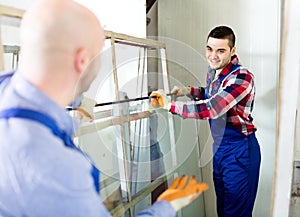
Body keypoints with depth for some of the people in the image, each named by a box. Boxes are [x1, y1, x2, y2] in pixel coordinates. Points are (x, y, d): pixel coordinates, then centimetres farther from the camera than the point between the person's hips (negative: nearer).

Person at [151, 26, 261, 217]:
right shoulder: (212, 71, 2)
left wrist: (169, 105, -29)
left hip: (239, 150, -8)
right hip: (219, 146, 8)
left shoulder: (242, 78, -25)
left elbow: (211, 108, -34)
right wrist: (189, 91, 3)